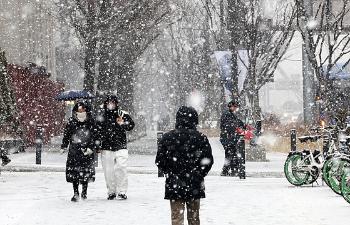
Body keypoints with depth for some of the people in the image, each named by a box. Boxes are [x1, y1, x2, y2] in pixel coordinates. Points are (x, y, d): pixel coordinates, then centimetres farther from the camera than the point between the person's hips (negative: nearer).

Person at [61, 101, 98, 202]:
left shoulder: (91, 122, -1)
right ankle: (76, 193, 7)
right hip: (74, 151, 0)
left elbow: (95, 137, 1)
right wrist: (64, 146, 4)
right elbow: (66, 135, 8)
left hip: (87, 151, 0)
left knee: (86, 172, 4)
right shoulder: (71, 122, 0)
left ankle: (84, 191, 22)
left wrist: (91, 148, -8)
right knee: (74, 172, -2)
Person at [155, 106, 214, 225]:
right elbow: (208, 161, -4)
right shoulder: (201, 138, -6)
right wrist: (199, 174, 10)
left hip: (174, 185, -1)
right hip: (194, 185, 1)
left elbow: (159, 161, -3)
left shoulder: (167, 137, -5)